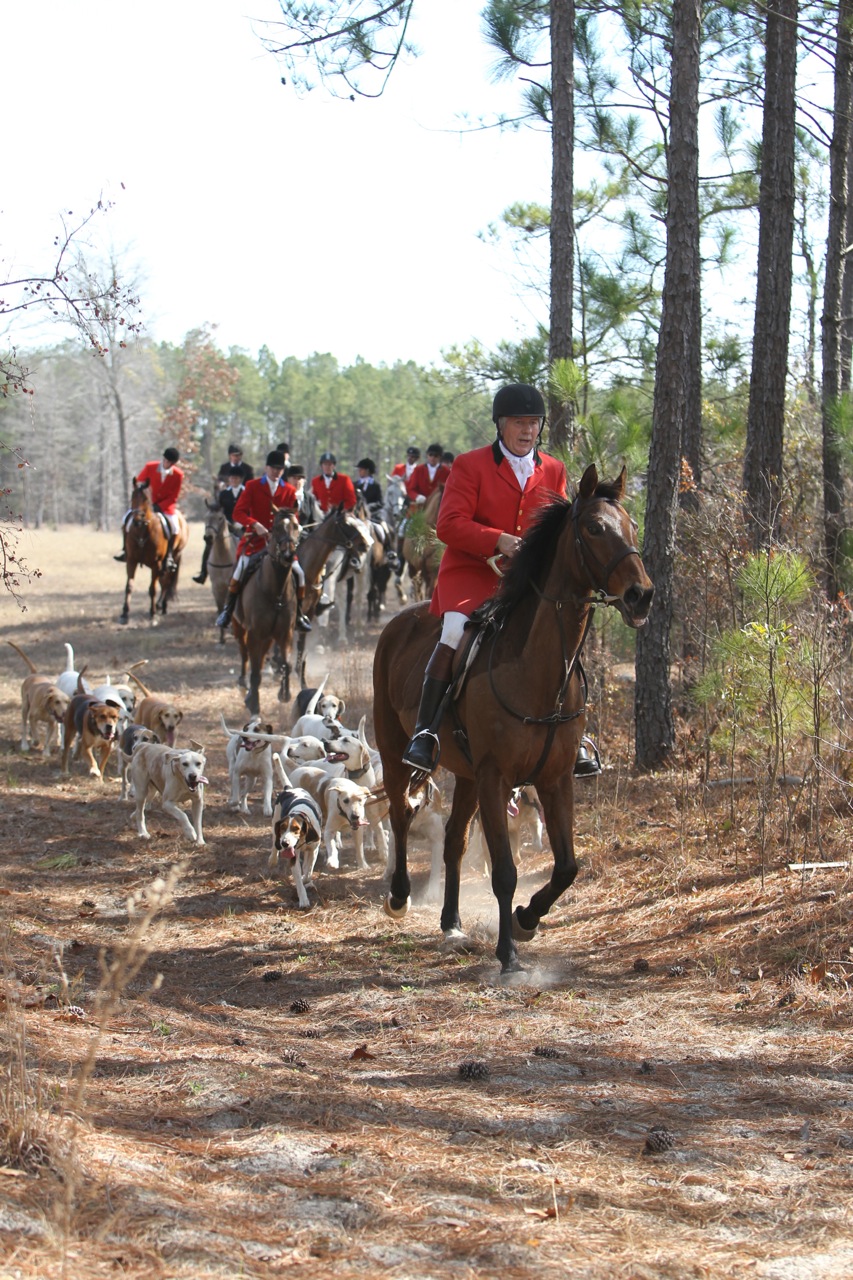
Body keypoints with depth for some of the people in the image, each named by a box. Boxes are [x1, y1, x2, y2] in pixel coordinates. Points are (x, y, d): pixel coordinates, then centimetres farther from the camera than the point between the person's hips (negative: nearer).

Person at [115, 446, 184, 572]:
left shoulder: (178, 474, -14)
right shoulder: (150, 467, -11)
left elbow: (174, 497, -11)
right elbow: (139, 482, 3)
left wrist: (159, 506, -23)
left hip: (167, 506, -2)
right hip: (149, 504, 2)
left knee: (173, 526, -27)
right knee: (127, 517, -13)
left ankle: (169, 556, -8)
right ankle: (126, 550, 0)